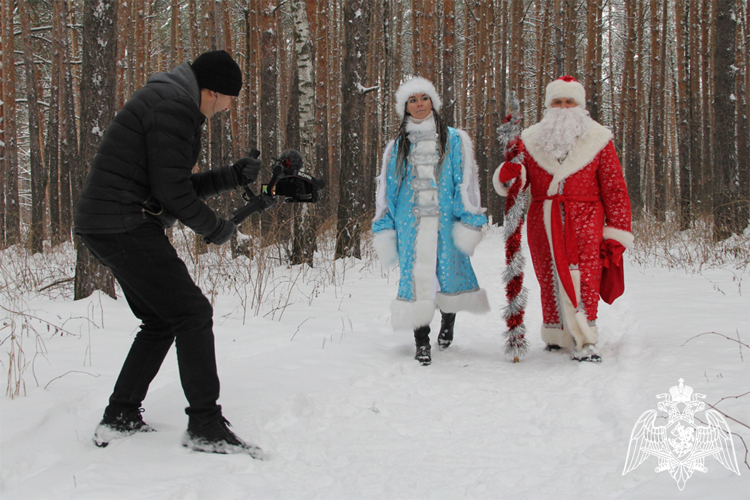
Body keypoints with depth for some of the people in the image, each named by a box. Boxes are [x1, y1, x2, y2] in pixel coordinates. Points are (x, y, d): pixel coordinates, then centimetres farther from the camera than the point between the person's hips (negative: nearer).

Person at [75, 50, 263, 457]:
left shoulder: (171, 103, 21)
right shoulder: (174, 106, -13)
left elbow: (183, 186, 22)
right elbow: (172, 191, -18)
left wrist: (232, 177, 13)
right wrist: (216, 229, -6)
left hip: (104, 228, 11)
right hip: (125, 227, -11)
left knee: (161, 320, 17)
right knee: (192, 313, -9)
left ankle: (119, 418, 20)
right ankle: (206, 426, -7)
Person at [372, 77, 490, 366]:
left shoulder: (454, 140, 9)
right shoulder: (397, 148, 15)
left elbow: (467, 181, 3)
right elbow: (385, 188, 16)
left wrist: (469, 220, -5)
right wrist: (383, 228, 10)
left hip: (445, 221, -1)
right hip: (410, 222, 1)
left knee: (449, 270, 3)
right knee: (416, 276, -4)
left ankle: (448, 319, 34)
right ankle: (421, 341, 2)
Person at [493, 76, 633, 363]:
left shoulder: (597, 140, 7)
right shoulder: (531, 140, 12)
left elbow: (614, 189, 7)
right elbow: (511, 185, 11)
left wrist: (618, 231, 1)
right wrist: (508, 174, -14)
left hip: (583, 220, -3)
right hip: (543, 222, 3)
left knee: (583, 276, -14)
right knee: (548, 278, 6)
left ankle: (584, 341, -15)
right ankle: (556, 334, 23)